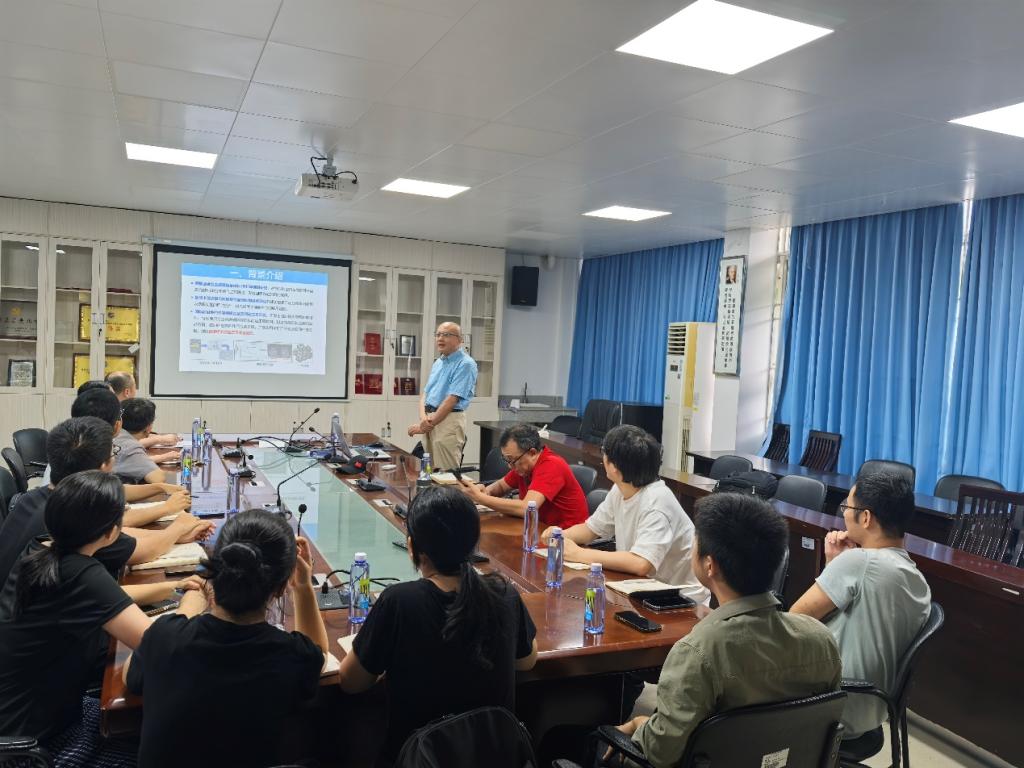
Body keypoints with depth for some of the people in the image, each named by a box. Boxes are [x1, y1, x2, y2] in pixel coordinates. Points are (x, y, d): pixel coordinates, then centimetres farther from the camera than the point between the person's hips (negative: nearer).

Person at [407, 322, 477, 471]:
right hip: (431, 421, 8)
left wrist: (427, 424, -13)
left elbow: (452, 399, -16)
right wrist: (423, 417, -6)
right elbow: (425, 393, 15)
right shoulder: (437, 363, 17)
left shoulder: (465, 364, -10)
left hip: (449, 421, -8)